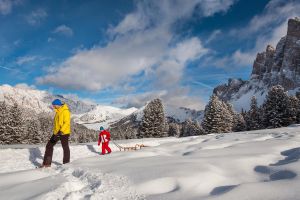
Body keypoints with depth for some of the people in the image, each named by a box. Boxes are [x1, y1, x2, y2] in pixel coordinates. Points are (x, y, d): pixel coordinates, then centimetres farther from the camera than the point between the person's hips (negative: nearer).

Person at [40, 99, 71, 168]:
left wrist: (61, 131, -30)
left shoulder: (65, 111, -15)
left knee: (65, 147, 5)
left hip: (64, 133, -9)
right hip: (56, 133, 9)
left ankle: (66, 163, 20)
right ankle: (47, 163, 15)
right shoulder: (58, 111, 13)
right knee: (49, 145, 7)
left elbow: (67, 122, -23)